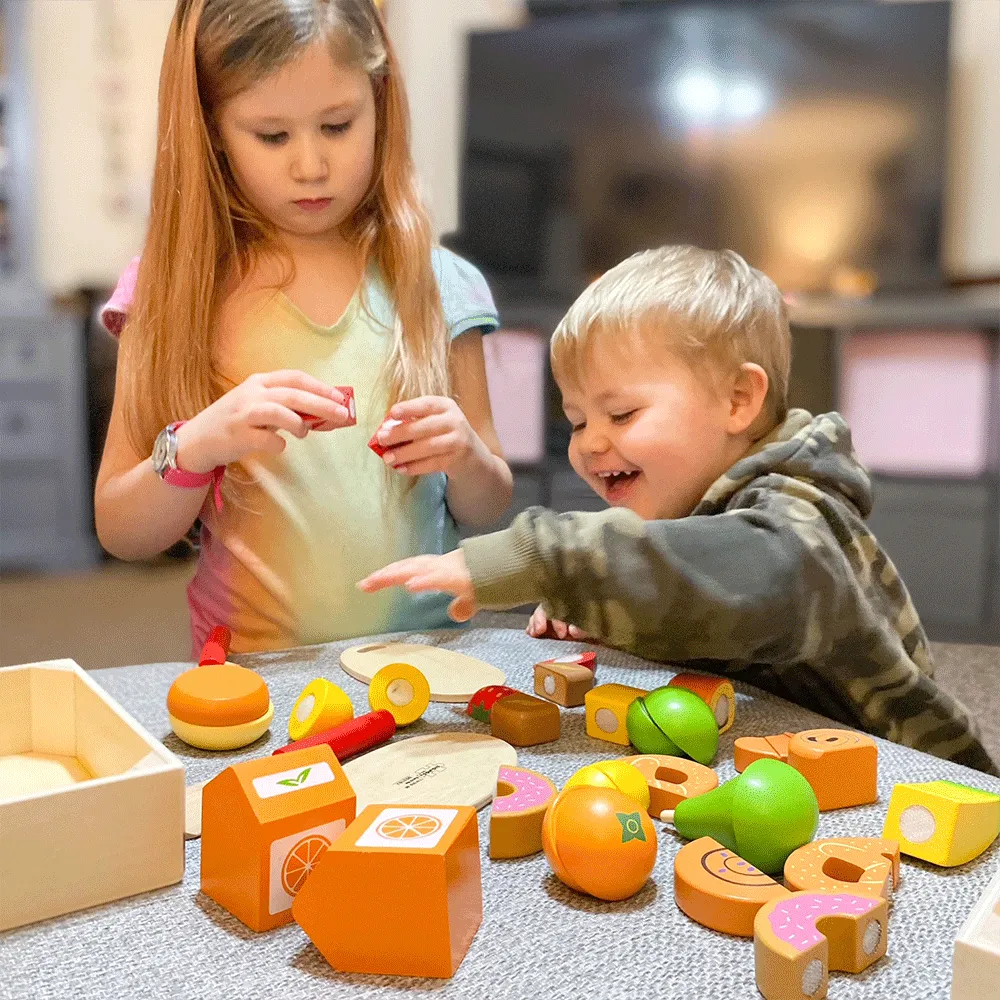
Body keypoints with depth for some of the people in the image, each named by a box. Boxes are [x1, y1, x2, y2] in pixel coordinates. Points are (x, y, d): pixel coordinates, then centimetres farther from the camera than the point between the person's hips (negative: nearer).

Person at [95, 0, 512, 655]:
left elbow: (487, 512, 10)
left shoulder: (438, 286, 3)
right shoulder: (174, 290, 1)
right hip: (253, 669, -1)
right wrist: (199, 445, -16)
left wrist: (467, 457, -11)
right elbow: (120, 534, 1)